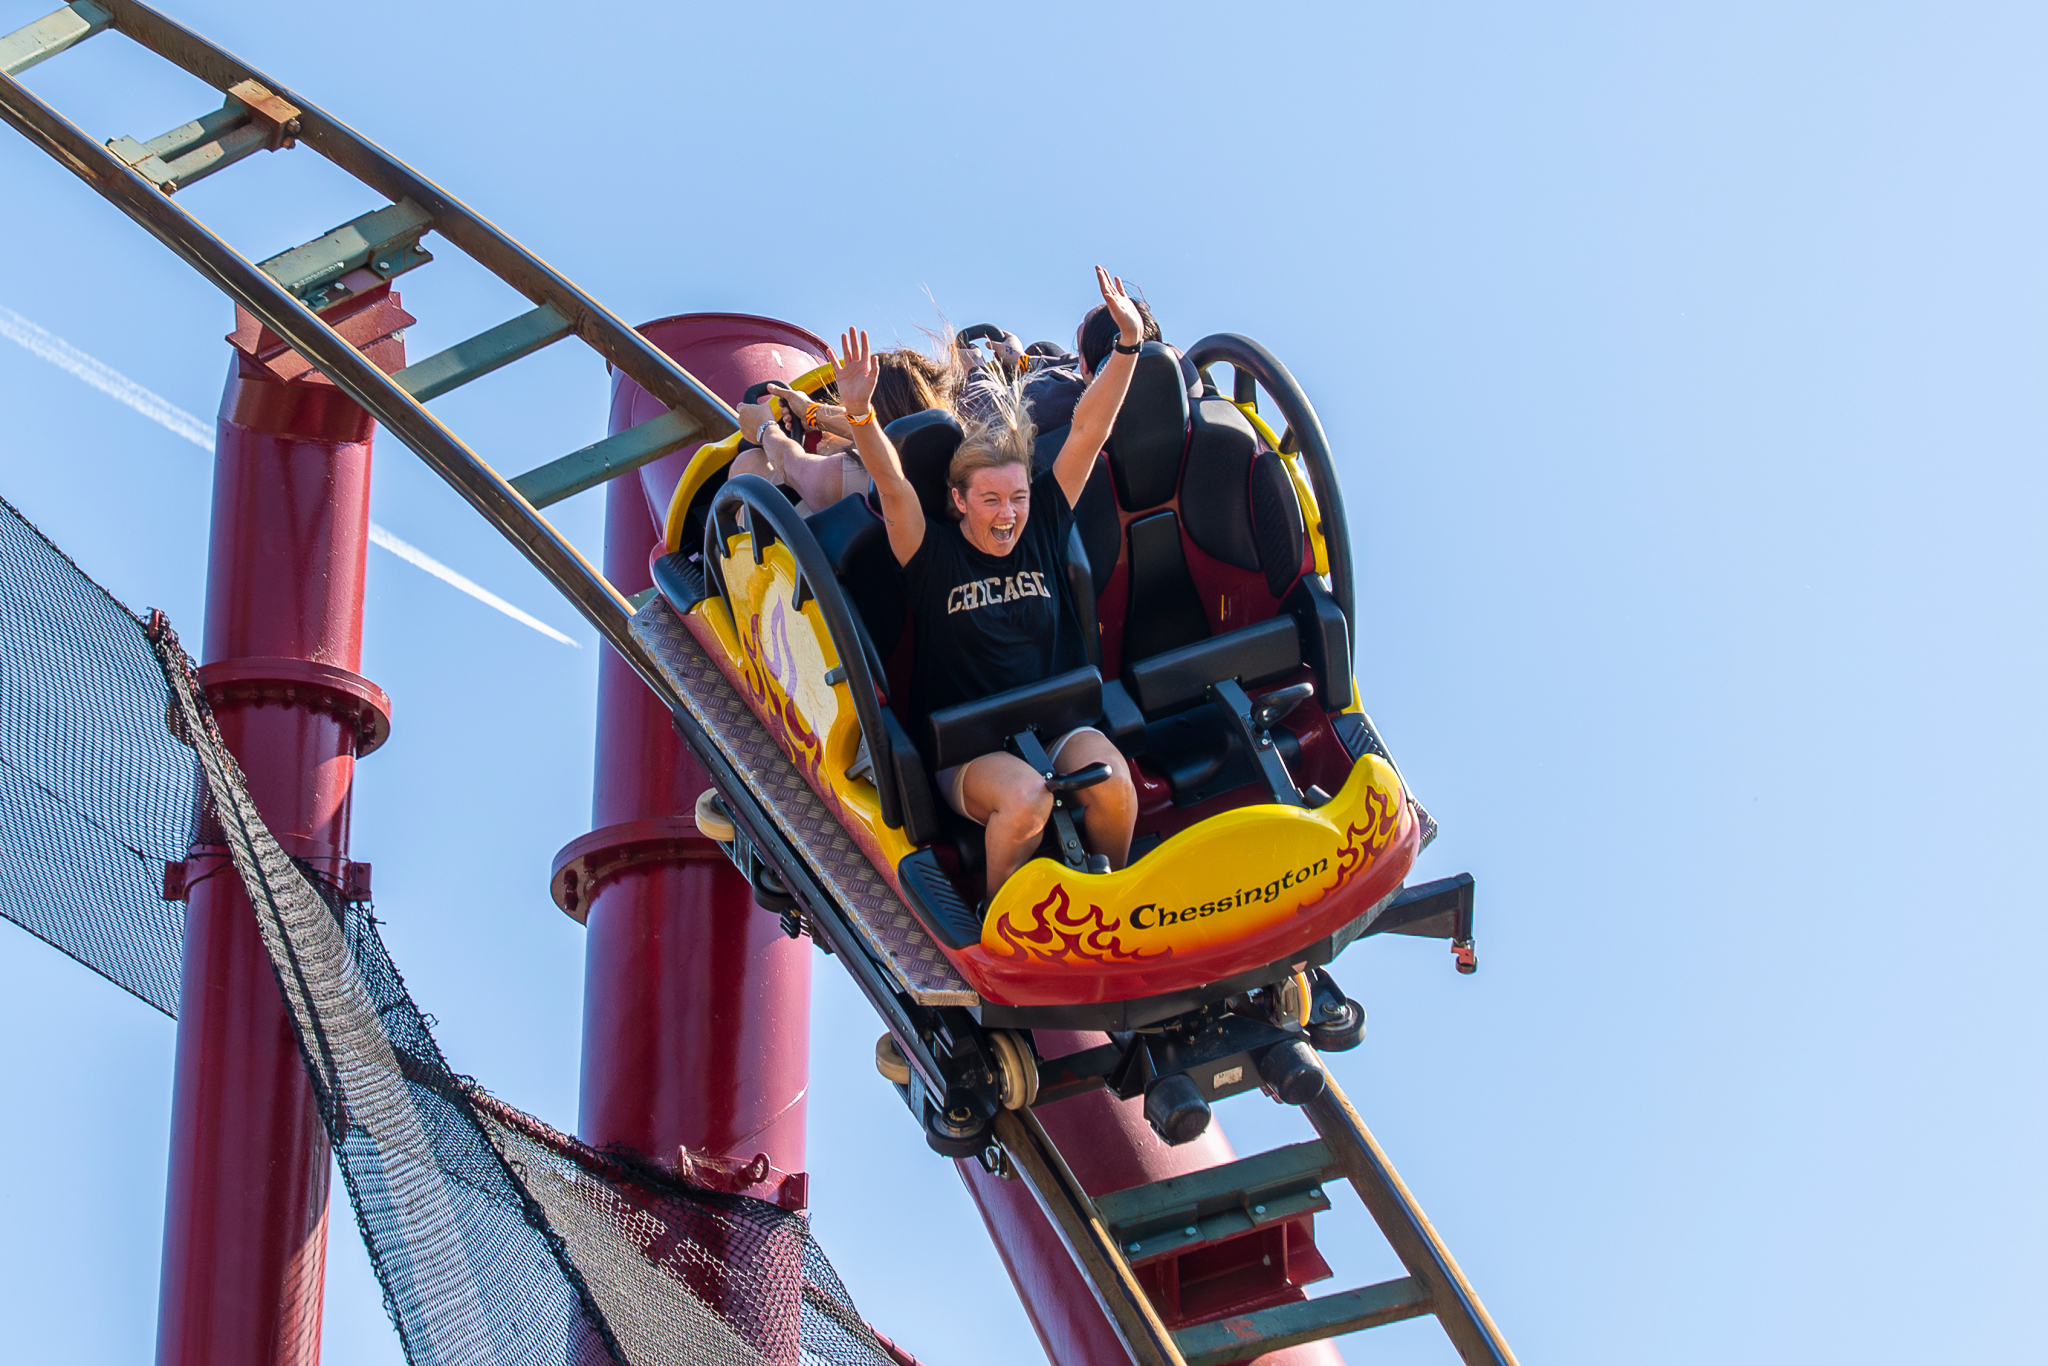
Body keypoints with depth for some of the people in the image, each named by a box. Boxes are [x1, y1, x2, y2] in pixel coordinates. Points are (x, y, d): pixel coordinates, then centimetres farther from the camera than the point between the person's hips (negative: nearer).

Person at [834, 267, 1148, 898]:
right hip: (969, 750, -3)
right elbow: (892, 484, -18)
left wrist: (1127, 345, -8)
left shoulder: (1042, 529, 7)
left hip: (1059, 726, 3)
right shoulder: (934, 555, -1)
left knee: (1113, 785, -29)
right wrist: (860, 414, -36)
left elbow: (1086, 431, 1)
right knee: (1026, 797, -35)